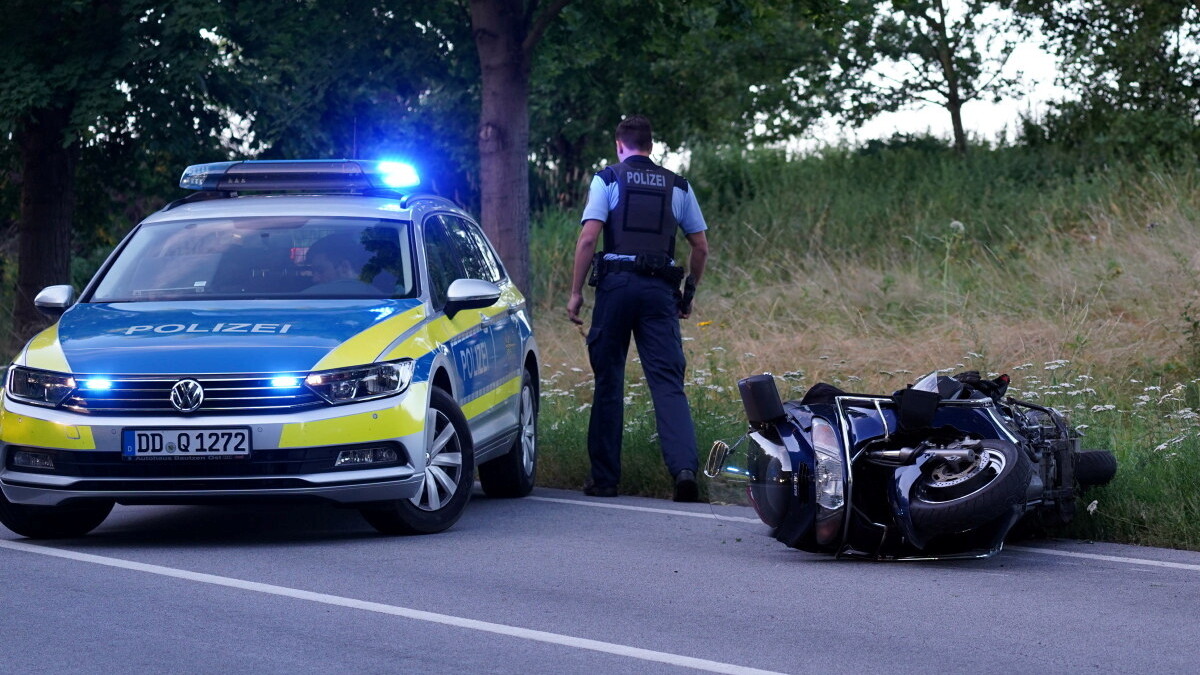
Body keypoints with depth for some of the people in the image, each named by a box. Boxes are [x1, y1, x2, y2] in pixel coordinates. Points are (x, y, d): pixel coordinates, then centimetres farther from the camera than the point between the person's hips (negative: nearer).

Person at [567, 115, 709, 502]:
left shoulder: (607, 180, 5)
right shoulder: (678, 187, 14)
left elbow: (588, 239, -5)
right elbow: (701, 246, 14)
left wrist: (576, 292, -1)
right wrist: (689, 293, 26)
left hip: (617, 284, -2)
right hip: (660, 289, 2)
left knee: (608, 381, 8)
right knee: (668, 382, -3)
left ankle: (604, 478, 10)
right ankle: (685, 467, -22)